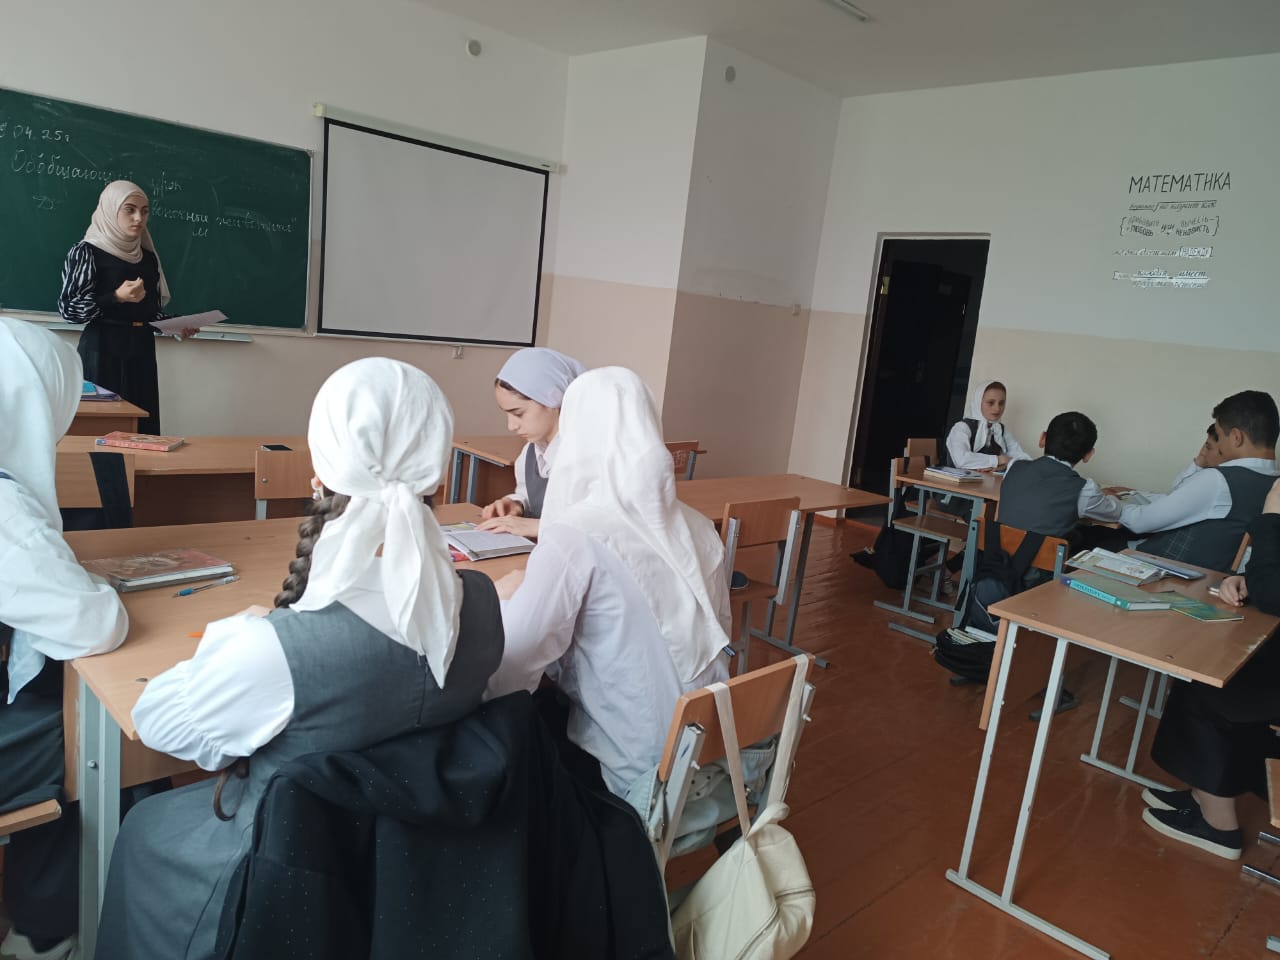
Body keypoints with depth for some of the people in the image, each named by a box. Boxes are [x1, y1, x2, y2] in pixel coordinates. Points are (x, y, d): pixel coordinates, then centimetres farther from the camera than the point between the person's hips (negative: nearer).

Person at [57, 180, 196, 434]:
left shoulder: (148, 257, 13)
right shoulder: (87, 252, -3)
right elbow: (68, 308, -9)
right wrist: (116, 297, -19)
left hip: (142, 353, 5)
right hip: (102, 352, -5)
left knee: (142, 429, 1)